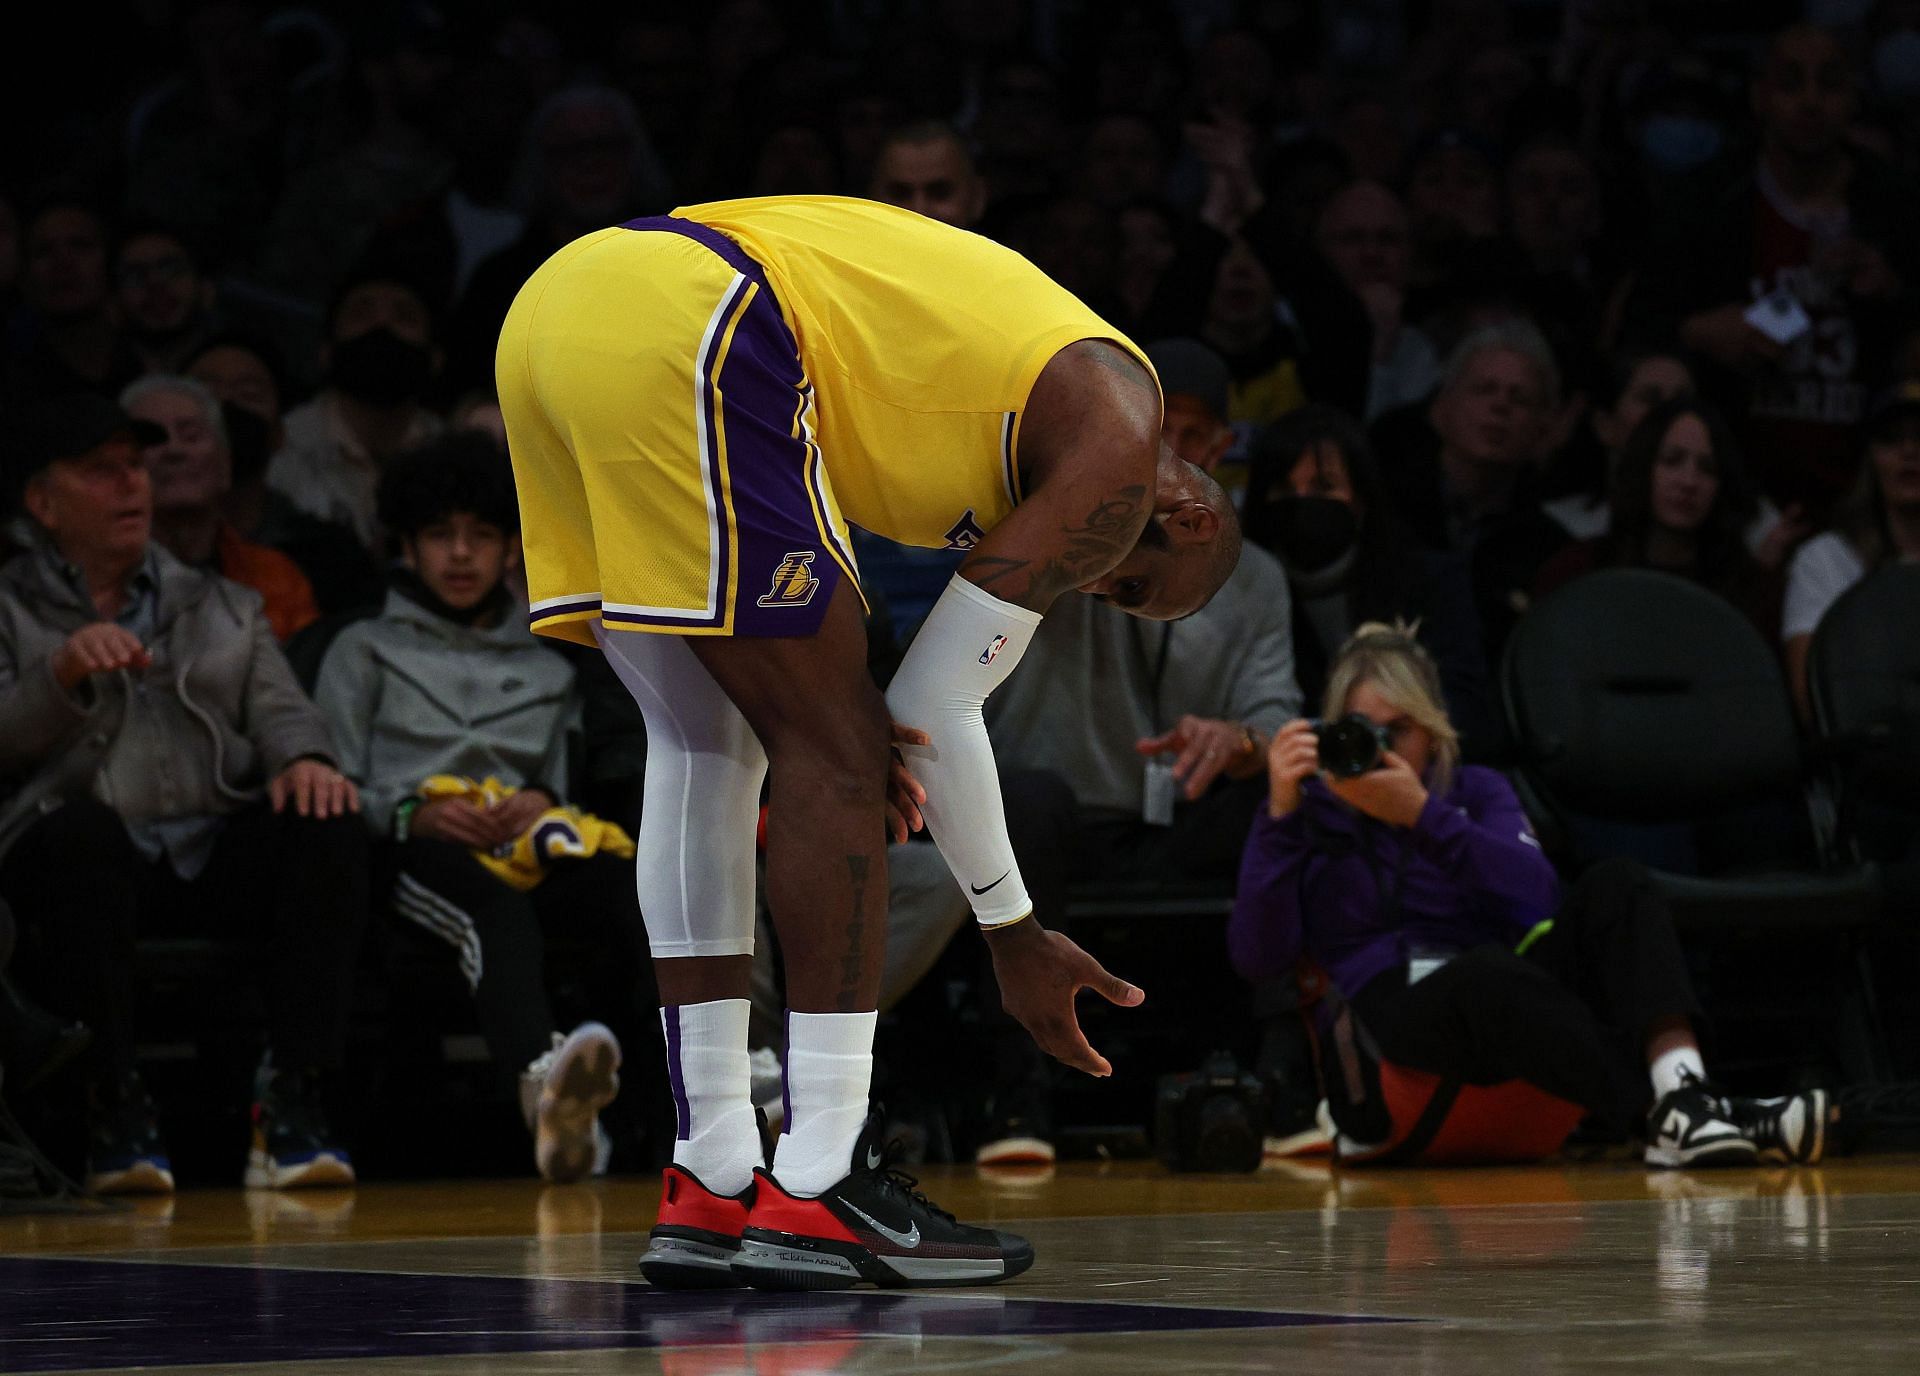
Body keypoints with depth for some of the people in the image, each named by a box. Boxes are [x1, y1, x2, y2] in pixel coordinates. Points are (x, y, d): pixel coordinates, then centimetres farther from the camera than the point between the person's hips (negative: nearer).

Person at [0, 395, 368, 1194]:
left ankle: (292, 1098, -30)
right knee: (82, 830, -39)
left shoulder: (223, 608, 27)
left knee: (325, 827, -27)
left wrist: (304, 759, -11)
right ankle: (115, 1106, -30)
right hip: (85, 859, -3)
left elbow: (277, 708, 12)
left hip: (216, 851, 3)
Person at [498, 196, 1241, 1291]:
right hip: (681, 331, -9)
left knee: (705, 748, 16)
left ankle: (712, 1187, 15)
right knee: (835, 751, -1)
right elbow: (939, 705, 6)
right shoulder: (1120, 441, 7)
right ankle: (818, 1193, -3)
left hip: (557, 307, 9)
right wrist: (1018, 941, 16)